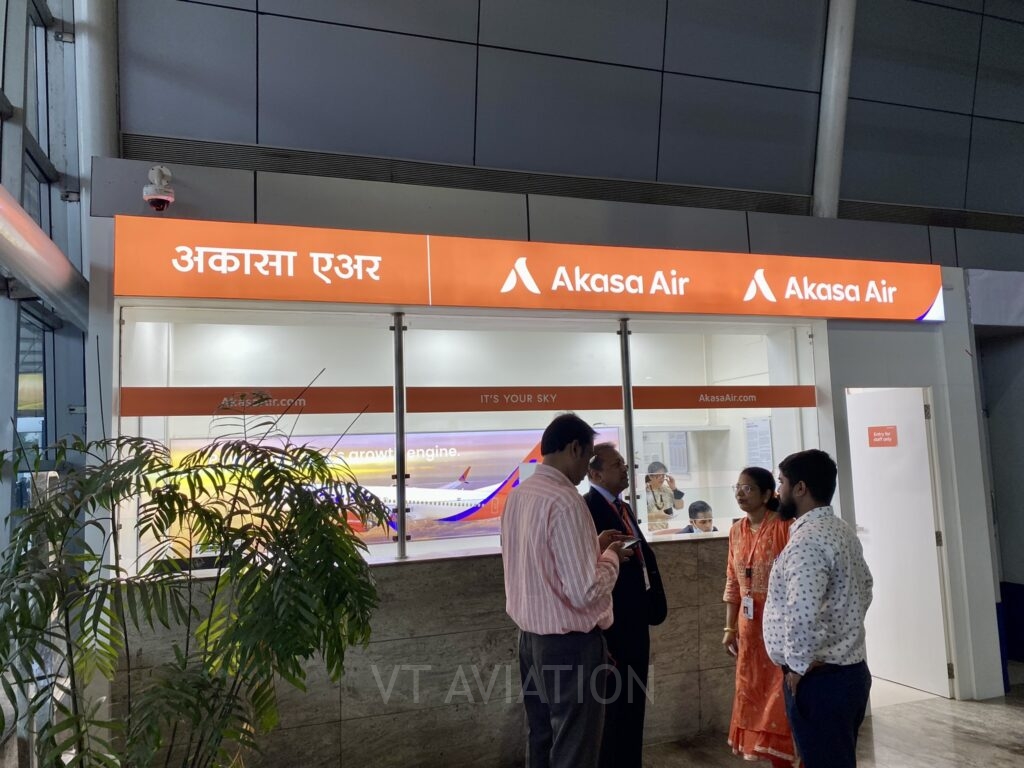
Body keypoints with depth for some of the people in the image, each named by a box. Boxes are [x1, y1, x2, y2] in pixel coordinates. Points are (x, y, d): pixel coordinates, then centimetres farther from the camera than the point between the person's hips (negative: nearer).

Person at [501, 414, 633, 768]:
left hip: (530, 637, 9)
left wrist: (592, 547, 12)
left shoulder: (518, 496, 4)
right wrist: (609, 556, -7)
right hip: (569, 644, -8)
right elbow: (585, 592, -24)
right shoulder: (565, 502, -22)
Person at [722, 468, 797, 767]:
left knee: (780, 693, 1)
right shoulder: (736, 531, 5)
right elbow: (732, 582, 9)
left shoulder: (784, 527, -14)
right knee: (751, 691, 15)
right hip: (749, 624, 7)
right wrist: (730, 627, 10)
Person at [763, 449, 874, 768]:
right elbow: (864, 588, 24)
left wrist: (798, 667, -18)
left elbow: (802, 614, -32)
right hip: (849, 671, 10)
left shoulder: (807, 540, -22)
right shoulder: (841, 530, 11)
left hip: (819, 679, -10)